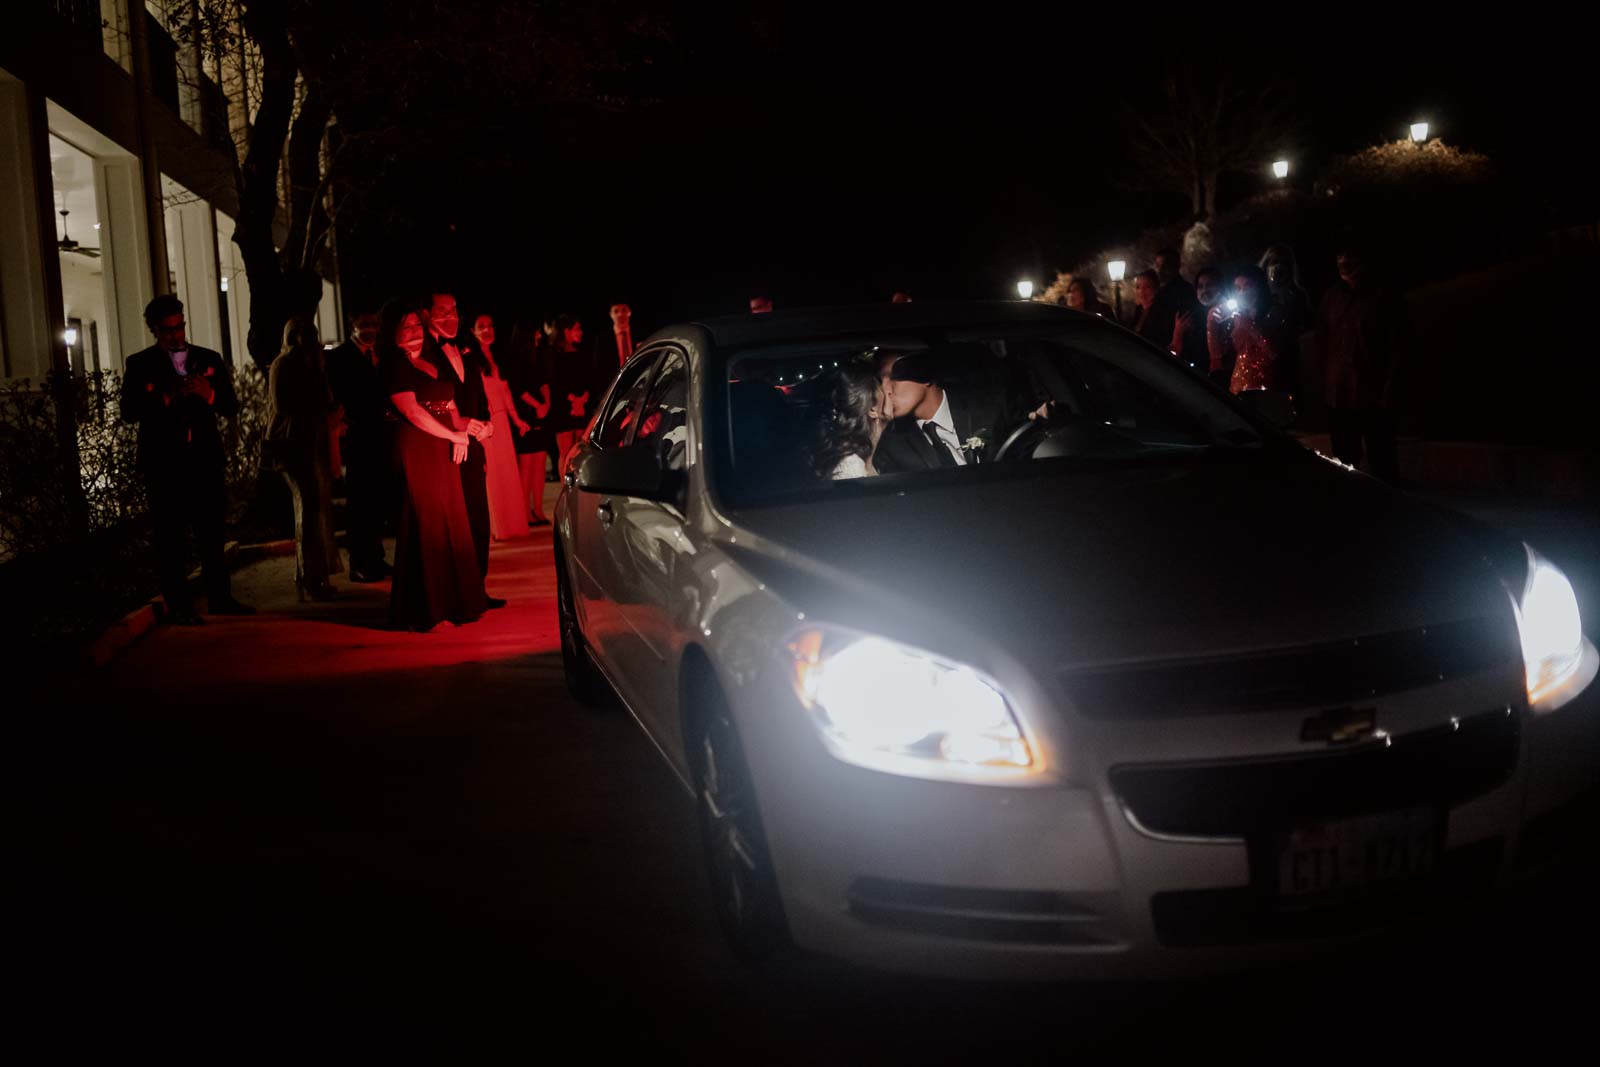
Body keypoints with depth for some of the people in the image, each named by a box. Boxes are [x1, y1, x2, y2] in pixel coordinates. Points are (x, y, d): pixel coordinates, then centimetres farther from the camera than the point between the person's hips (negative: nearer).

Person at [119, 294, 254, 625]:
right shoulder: (139, 365, 4)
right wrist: (165, 398, -21)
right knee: (170, 537, -1)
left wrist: (209, 394, -14)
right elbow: (129, 412, -6)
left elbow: (232, 407, 7)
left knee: (212, 532, 5)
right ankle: (178, 606, 3)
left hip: (204, 461, 3)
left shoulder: (209, 360, 11)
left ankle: (219, 598, 13)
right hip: (163, 464, -2)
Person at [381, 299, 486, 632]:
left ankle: (453, 601, 18)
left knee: (453, 524, 9)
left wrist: (461, 432, -1)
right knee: (428, 526, -6)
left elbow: (449, 404, 19)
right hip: (417, 450, -8)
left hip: (444, 448, 8)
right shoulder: (394, 366, -5)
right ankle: (428, 611, 0)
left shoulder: (434, 361, 18)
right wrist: (454, 435, -10)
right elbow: (412, 411, -13)